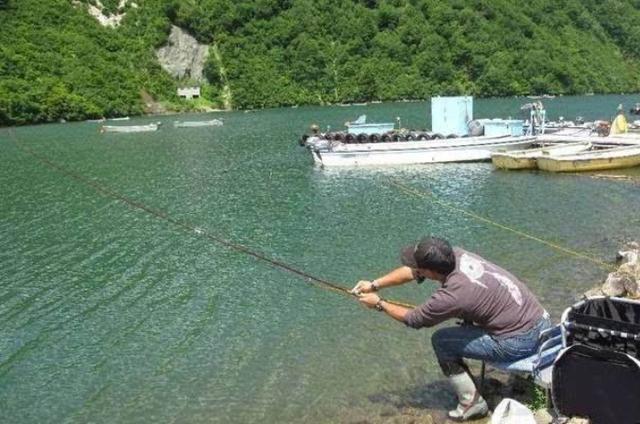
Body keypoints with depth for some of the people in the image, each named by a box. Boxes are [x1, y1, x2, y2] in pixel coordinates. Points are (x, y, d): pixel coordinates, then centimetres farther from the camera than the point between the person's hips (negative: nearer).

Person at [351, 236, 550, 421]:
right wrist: (374, 284, 8)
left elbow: (412, 320, -6)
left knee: (441, 341, 1)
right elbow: (411, 271, 9)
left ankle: (471, 402, 10)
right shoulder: (455, 255, -6)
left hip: (520, 342, -8)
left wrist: (379, 304, 7)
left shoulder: (451, 295, -25)